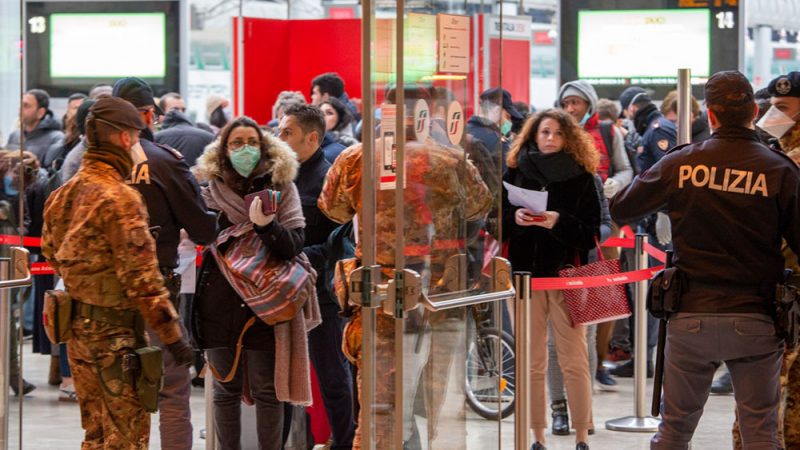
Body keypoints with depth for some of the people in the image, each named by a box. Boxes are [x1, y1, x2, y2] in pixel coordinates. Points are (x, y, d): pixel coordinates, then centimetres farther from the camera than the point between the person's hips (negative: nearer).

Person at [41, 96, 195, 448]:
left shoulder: (62, 195, 7)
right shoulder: (120, 198, -19)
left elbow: (51, 253, 17)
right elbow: (141, 277, -20)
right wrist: (172, 336, -15)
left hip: (77, 327, 9)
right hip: (115, 332, -8)